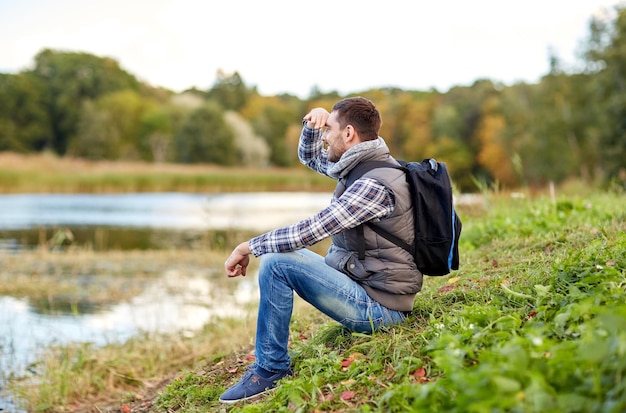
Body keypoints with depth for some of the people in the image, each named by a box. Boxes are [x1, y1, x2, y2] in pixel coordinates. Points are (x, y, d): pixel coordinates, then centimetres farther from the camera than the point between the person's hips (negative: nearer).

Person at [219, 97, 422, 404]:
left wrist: (246, 247, -16)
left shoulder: (375, 184, -24)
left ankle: (270, 370, -7)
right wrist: (312, 124, 1)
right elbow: (309, 156, 22)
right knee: (277, 251, 16)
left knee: (276, 262, -20)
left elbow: (309, 231, -27)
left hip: (377, 306, -10)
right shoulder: (360, 163, 6)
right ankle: (268, 362, 20)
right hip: (365, 285, 10)